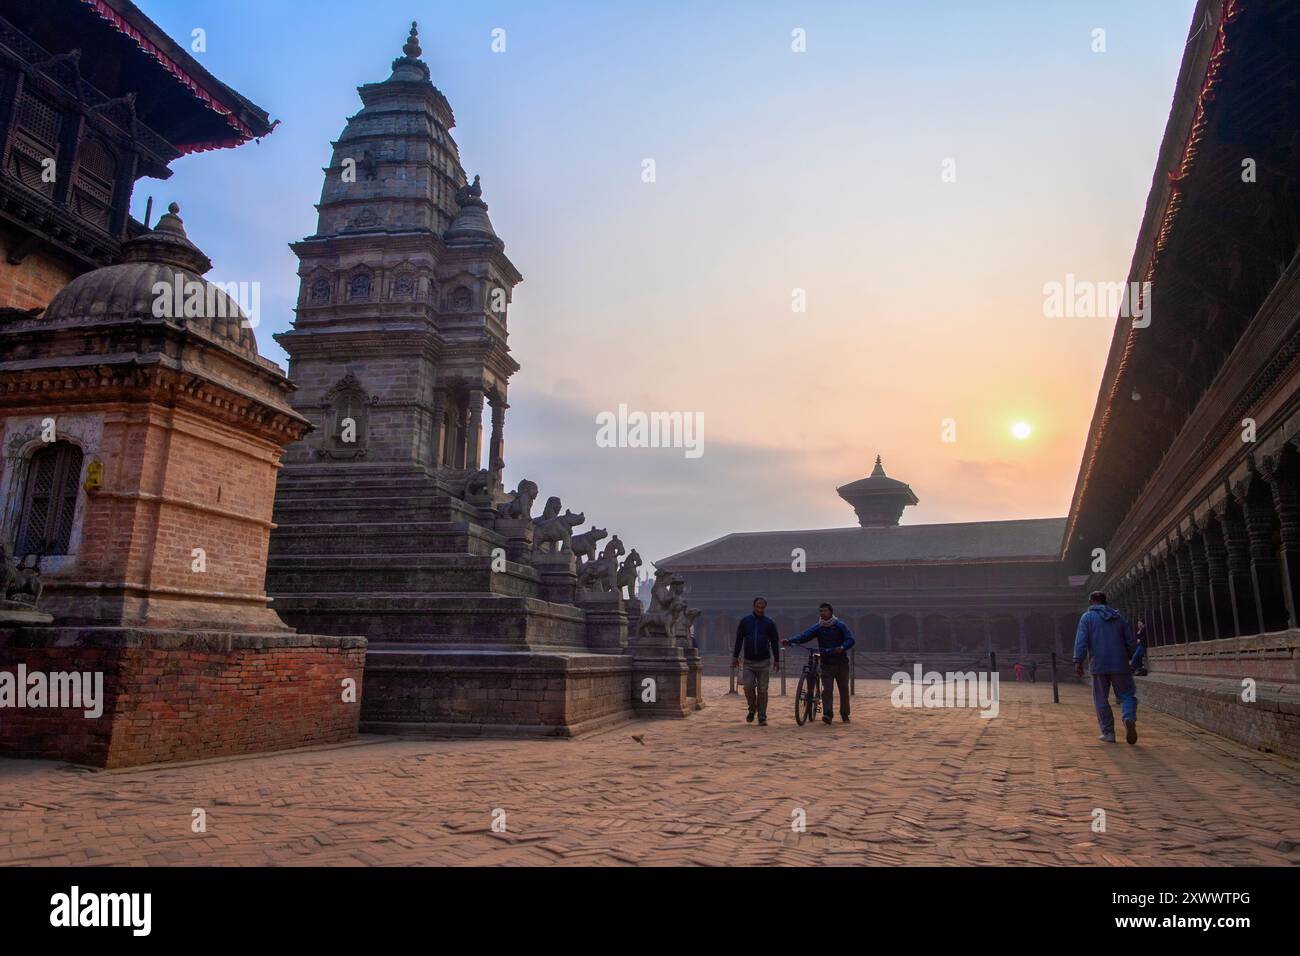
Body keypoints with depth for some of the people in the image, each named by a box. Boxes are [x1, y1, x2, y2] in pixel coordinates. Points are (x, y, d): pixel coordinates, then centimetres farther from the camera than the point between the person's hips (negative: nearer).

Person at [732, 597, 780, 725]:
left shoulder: (769, 623, 3)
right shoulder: (745, 621, 4)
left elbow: (775, 642, 6)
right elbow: (739, 639, 8)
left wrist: (777, 660, 2)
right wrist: (735, 656, 4)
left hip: (764, 662, 0)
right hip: (748, 662, 0)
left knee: (762, 690, 1)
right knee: (748, 687, -10)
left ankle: (762, 717, 10)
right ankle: (752, 709, 16)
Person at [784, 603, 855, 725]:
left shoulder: (840, 625, -2)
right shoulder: (818, 627, 2)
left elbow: (850, 639, -10)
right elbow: (804, 636, -10)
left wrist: (842, 647, -31)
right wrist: (790, 641, -27)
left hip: (841, 663, -1)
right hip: (826, 664, 1)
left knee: (844, 690, 8)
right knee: (826, 690, -11)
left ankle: (845, 715, 22)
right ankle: (827, 714, -15)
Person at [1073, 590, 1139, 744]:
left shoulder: (1087, 617, 2)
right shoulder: (1118, 616, 13)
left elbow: (1081, 641, -10)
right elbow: (1131, 641, 12)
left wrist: (1078, 661, -12)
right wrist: (1129, 658, 26)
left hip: (1099, 666, -2)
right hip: (1120, 665, 2)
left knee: (1101, 700, 7)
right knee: (1127, 695, 9)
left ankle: (1108, 732, 7)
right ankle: (1129, 719, -19)